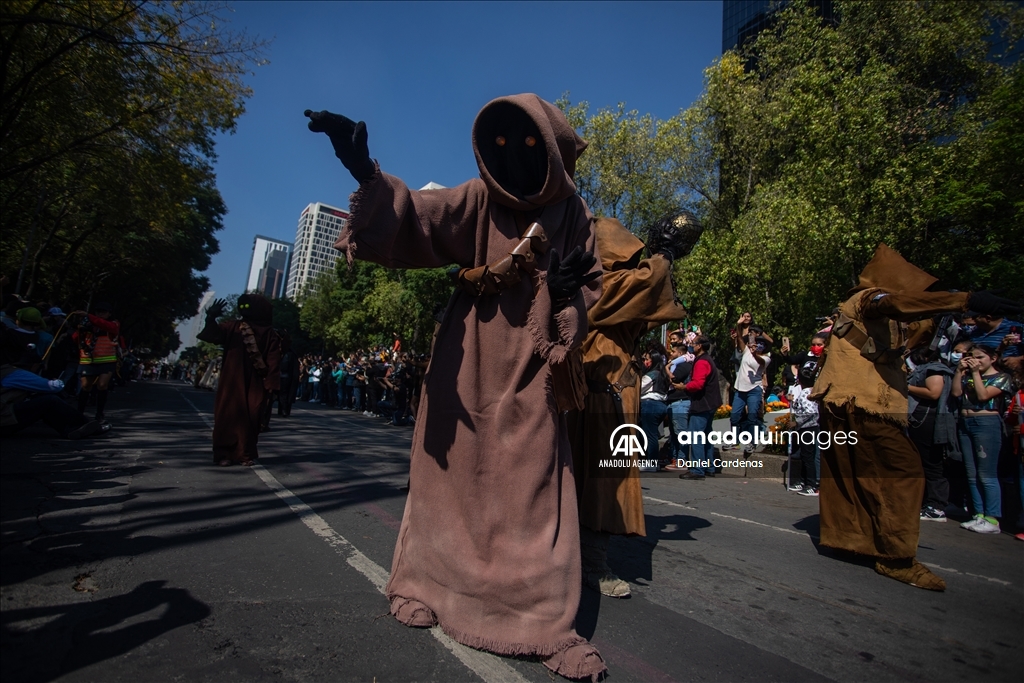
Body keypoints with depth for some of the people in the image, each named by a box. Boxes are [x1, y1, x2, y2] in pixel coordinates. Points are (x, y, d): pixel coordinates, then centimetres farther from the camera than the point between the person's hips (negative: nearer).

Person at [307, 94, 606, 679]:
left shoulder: (574, 215, 3)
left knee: (536, 487, 1)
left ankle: (545, 618, 15)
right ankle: (427, 581, 30)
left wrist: (570, 291, -8)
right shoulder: (476, 200, -3)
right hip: (471, 359, 0)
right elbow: (419, 217, -19)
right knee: (452, 467, 9)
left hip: (534, 365, 1)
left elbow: (592, 284, 13)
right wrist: (368, 175, -35)